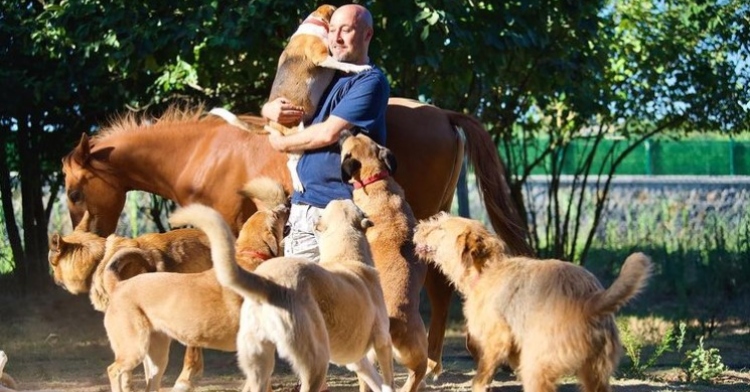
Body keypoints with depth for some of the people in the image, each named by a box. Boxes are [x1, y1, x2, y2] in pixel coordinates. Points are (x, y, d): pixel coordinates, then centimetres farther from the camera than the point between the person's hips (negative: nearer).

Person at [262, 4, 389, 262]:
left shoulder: (370, 81, -7)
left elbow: (329, 132, -16)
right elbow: (269, 109, 23)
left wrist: (283, 144, -2)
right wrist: (272, 109, -2)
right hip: (302, 205, 8)